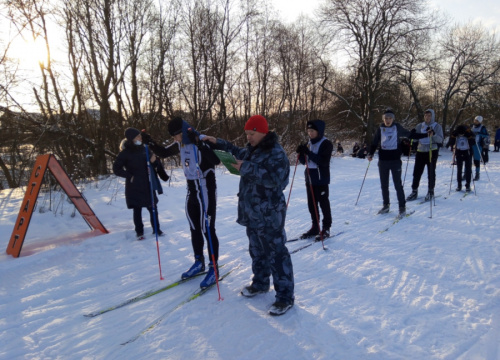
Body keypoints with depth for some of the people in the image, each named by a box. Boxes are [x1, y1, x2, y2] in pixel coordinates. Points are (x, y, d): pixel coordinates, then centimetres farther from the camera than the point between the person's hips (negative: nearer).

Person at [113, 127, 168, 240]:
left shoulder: (144, 149, 3)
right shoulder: (125, 153, -8)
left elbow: (156, 163, 9)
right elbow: (116, 169, -5)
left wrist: (154, 161, -14)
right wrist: (129, 176, -13)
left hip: (148, 185, 3)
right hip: (134, 187, -3)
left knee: (153, 208, 8)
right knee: (137, 210, 6)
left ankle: (156, 229, 24)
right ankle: (139, 232, 20)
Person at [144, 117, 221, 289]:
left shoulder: (201, 142, -19)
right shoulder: (180, 144, 5)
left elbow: (216, 160, -33)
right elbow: (164, 153, 18)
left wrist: (198, 144, -41)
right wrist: (150, 142, 3)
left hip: (206, 191, -8)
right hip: (191, 191, 8)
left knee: (208, 230, -3)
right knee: (194, 228, 15)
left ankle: (214, 268, 9)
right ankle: (199, 263, 31)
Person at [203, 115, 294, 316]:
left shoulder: (276, 153, -17)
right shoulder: (251, 149, 12)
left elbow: (274, 178, -30)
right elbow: (238, 152, 33)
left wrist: (246, 168, -25)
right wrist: (218, 143, 24)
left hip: (269, 214, -9)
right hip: (252, 212, 9)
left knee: (276, 253, -3)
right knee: (257, 250, 21)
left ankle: (285, 296, 8)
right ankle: (260, 283, 39)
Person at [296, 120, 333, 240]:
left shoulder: (326, 143, -8)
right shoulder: (309, 143, 12)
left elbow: (324, 161, -20)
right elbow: (303, 161, 13)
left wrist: (309, 153, -26)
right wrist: (301, 153, -8)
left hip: (321, 179, -7)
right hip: (309, 178, 7)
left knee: (323, 203, 0)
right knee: (311, 203, 11)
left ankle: (326, 228, 11)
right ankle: (315, 227, 22)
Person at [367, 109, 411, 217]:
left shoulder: (397, 127, 0)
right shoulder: (380, 129, 5)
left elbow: (408, 134, 12)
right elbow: (374, 143, 7)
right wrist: (370, 154, -5)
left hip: (395, 160, -3)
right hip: (383, 160, 3)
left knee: (398, 184, -3)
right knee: (384, 185, 10)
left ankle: (402, 207, 6)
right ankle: (386, 205, 24)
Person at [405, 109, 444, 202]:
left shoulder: (437, 126, 1)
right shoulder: (420, 126, 9)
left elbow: (440, 140, -9)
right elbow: (413, 135, 13)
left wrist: (433, 134, -27)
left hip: (432, 151, -3)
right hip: (421, 151, 3)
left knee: (431, 173, 4)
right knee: (417, 172, 2)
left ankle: (430, 192, 16)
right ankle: (414, 191, 11)